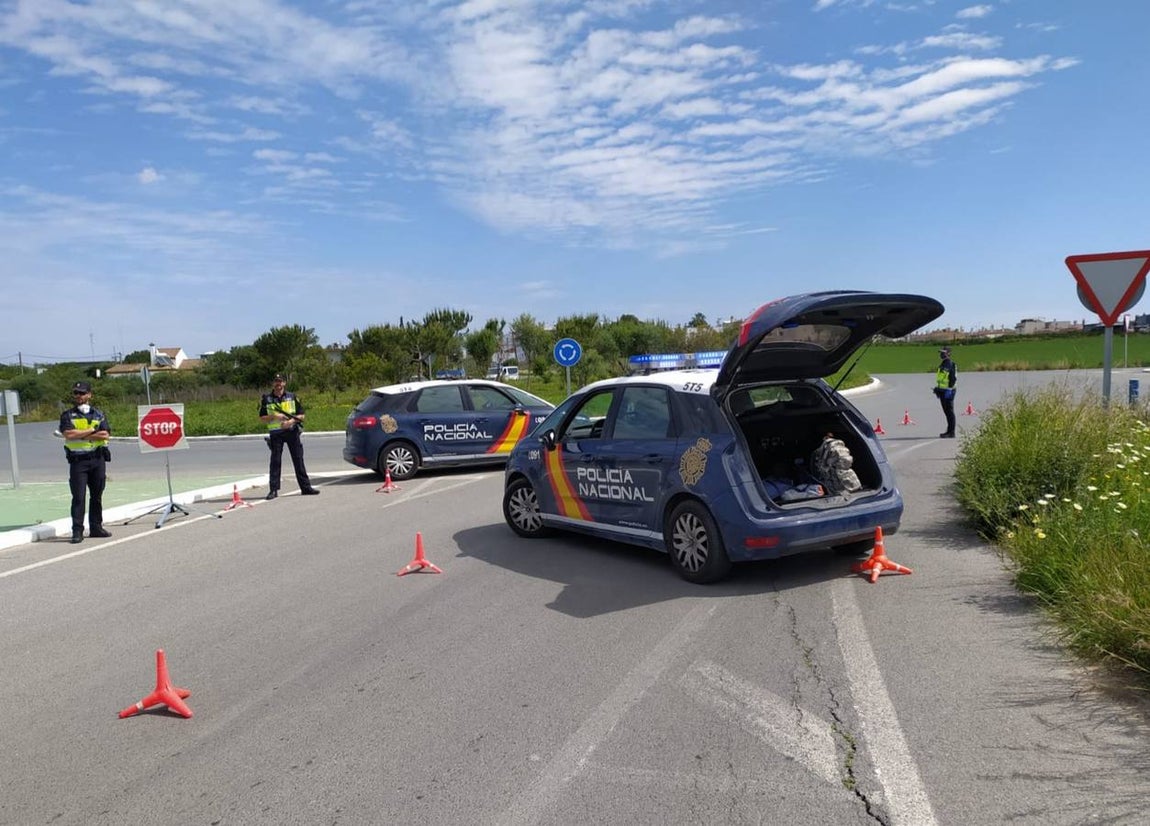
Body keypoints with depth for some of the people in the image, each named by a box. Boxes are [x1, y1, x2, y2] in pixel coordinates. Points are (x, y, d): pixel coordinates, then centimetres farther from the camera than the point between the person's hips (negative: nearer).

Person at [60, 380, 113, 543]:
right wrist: (92, 430, -8)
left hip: (98, 459, 3)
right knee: (78, 497, -6)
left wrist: (80, 435, -9)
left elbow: (105, 434, -6)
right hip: (77, 461, -2)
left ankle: (96, 527, 18)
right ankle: (77, 531, -4)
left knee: (97, 496, 9)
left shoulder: (99, 415, 10)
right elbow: (68, 434, -13)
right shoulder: (67, 415, 5)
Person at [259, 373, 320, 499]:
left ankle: (305, 487, 8)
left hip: (292, 431, 1)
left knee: (298, 459, 3)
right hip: (275, 433, -1)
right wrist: (274, 416, -14)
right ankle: (273, 489, 2)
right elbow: (262, 418, 3)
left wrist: (291, 421, -11)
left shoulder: (292, 397, 7)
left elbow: (302, 414, 6)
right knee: (275, 461, -3)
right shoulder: (266, 399, 4)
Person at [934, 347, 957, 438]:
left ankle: (951, 432, -4)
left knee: (950, 412, -6)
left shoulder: (950, 365, -12)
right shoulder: (941, 365, 17)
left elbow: (953, 379, -18)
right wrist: (937, 388, 21)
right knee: (946, 412, 14)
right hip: (942, 391, 10)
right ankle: (949, 431, 21)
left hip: (948, 391, -10)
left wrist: (949, 389, -23)